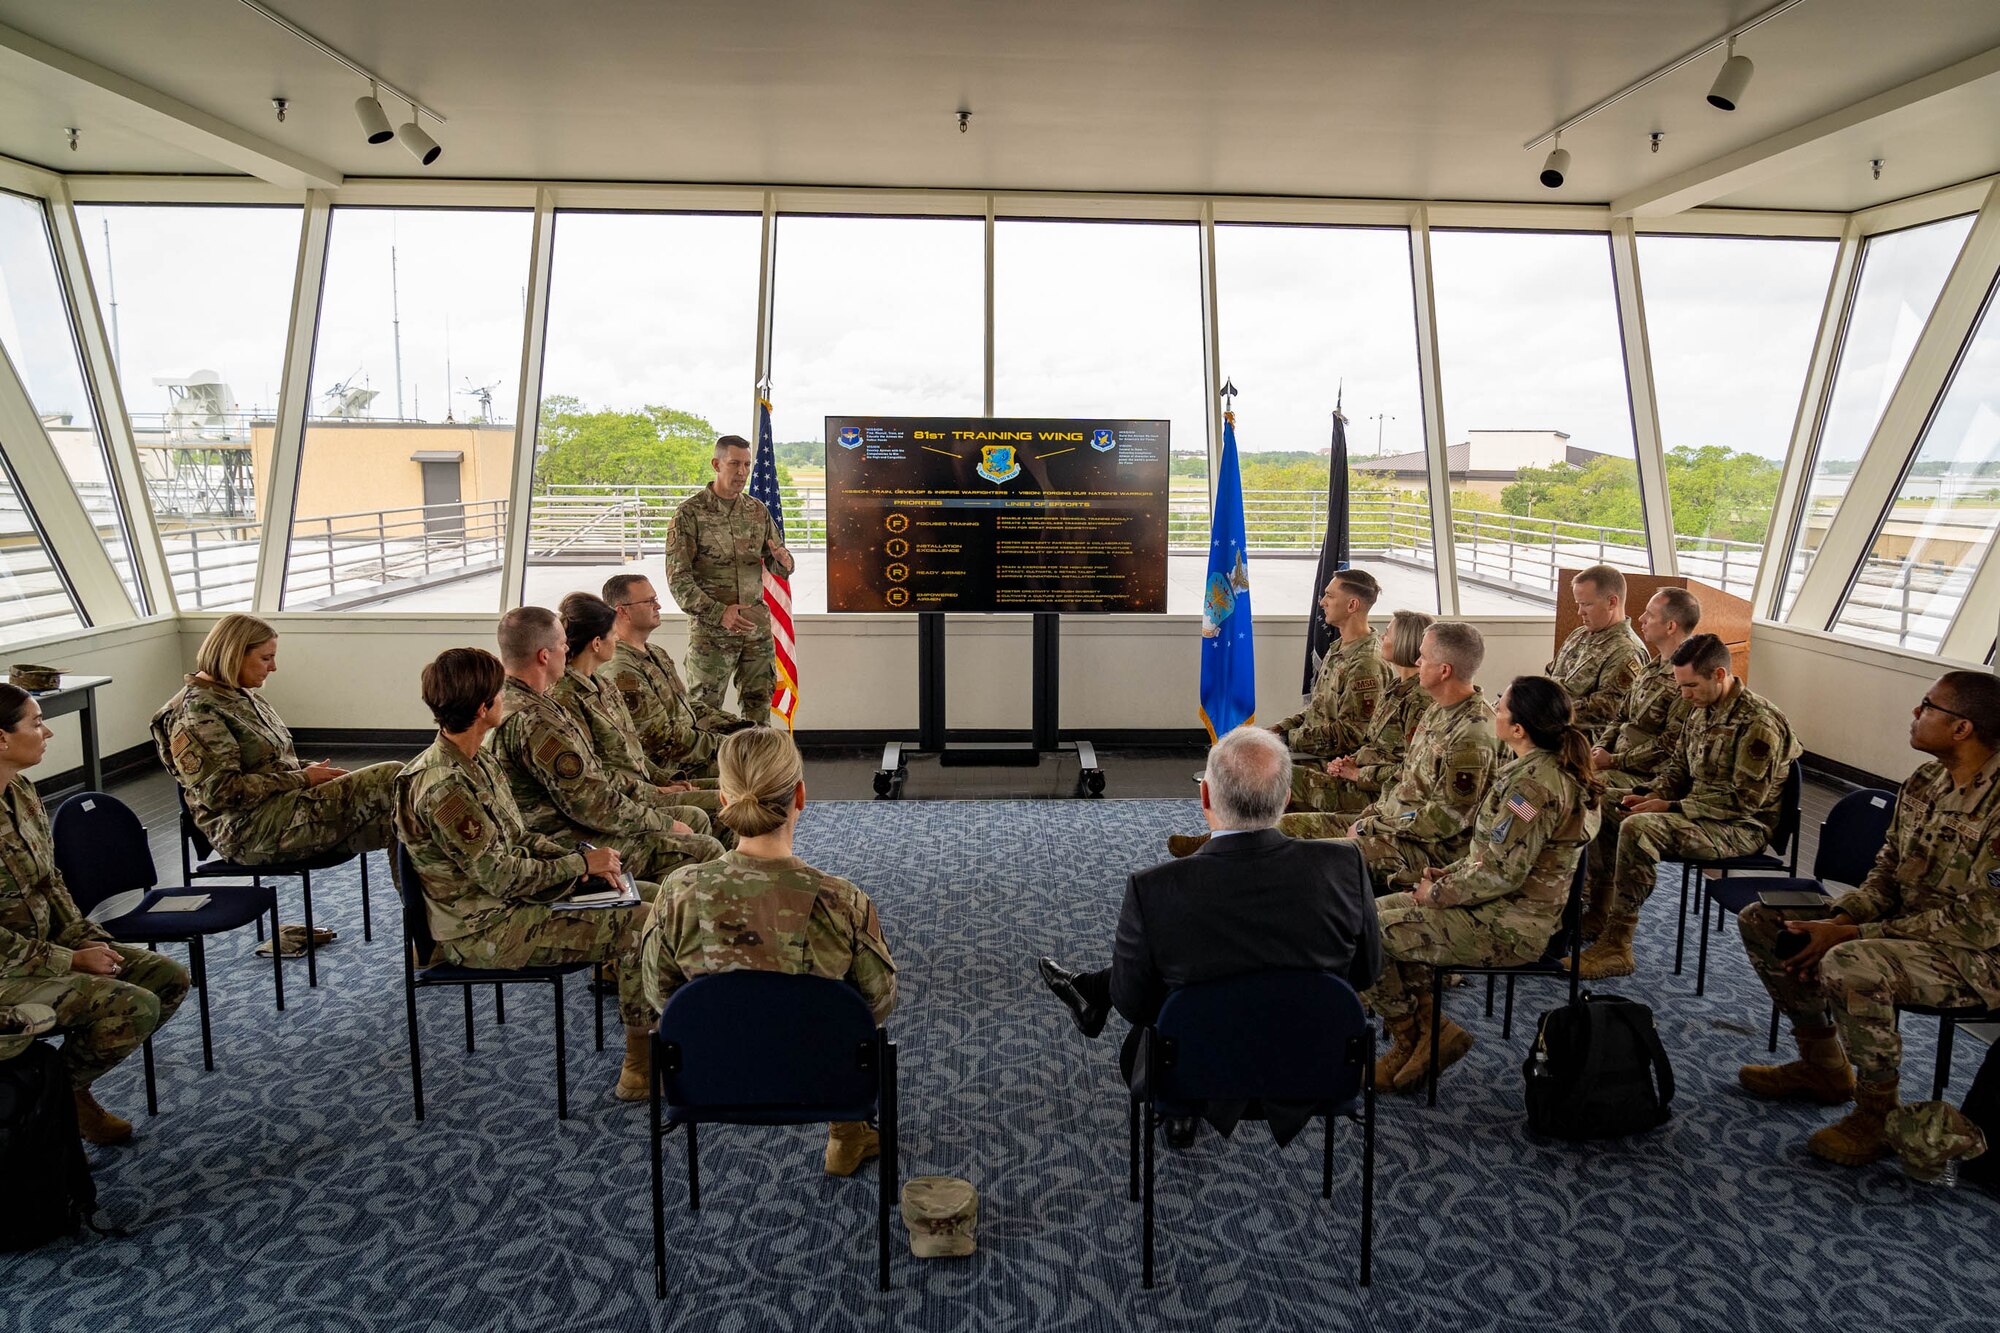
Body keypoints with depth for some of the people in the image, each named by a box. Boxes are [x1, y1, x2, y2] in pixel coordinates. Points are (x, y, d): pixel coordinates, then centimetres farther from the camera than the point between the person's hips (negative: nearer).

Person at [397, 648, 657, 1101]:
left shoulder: (478, 761, 6)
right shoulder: (443, 787, -25)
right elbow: (503, 876, -23)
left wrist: (578, 856, -3)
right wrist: (582, 864, -13)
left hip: (509, 902, 10)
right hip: (482, 932, -10)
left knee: (655, 896, 5)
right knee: (643, 924, -18)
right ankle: (640, 1070, -7)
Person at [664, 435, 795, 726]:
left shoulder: (757, 510, 9)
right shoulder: (690, 513, -6)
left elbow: (779, 566, 14)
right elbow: (677, 578, -10)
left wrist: (783, 561, -12)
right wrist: (719, 612, -21)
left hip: (757, 629, 4)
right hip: (709, 633, -4)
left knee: (759, 709, 9)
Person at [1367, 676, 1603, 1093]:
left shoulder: (1534, 783, -24)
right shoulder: (1545, 767, 9)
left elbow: (1501, 873, -26)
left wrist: (1438, 894, -12)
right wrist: (1448, 874, 7)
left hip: (1510, 928, -11)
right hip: (1514, 910, 11)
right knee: (1382, 911, 13)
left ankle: (1412, 1038, 9)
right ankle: (1427, 1027, 12)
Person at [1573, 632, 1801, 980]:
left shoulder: (1758, 723, -20)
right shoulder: (1702, 710, 8)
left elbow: (1744, 801, -23)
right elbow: (1678, 766, 19)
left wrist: (1671, 807, -22)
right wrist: (1650, 794, -2)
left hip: (1742, 827, -10)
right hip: (1696, 810, 10)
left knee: (1637, 829, -32)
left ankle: (1617, 946, -28)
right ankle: (1600, 909, 3)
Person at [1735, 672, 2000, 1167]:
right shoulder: (1924, 781, 2)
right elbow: (1888, 870, 9)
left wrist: (1851, 935, -26)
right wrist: (1837, 919, -10)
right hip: (1904, 924, 9)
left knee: (1849, 967, -37)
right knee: (1761, 919, 3)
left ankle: (1880, 1112, -13)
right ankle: (1823, 1065, 16)